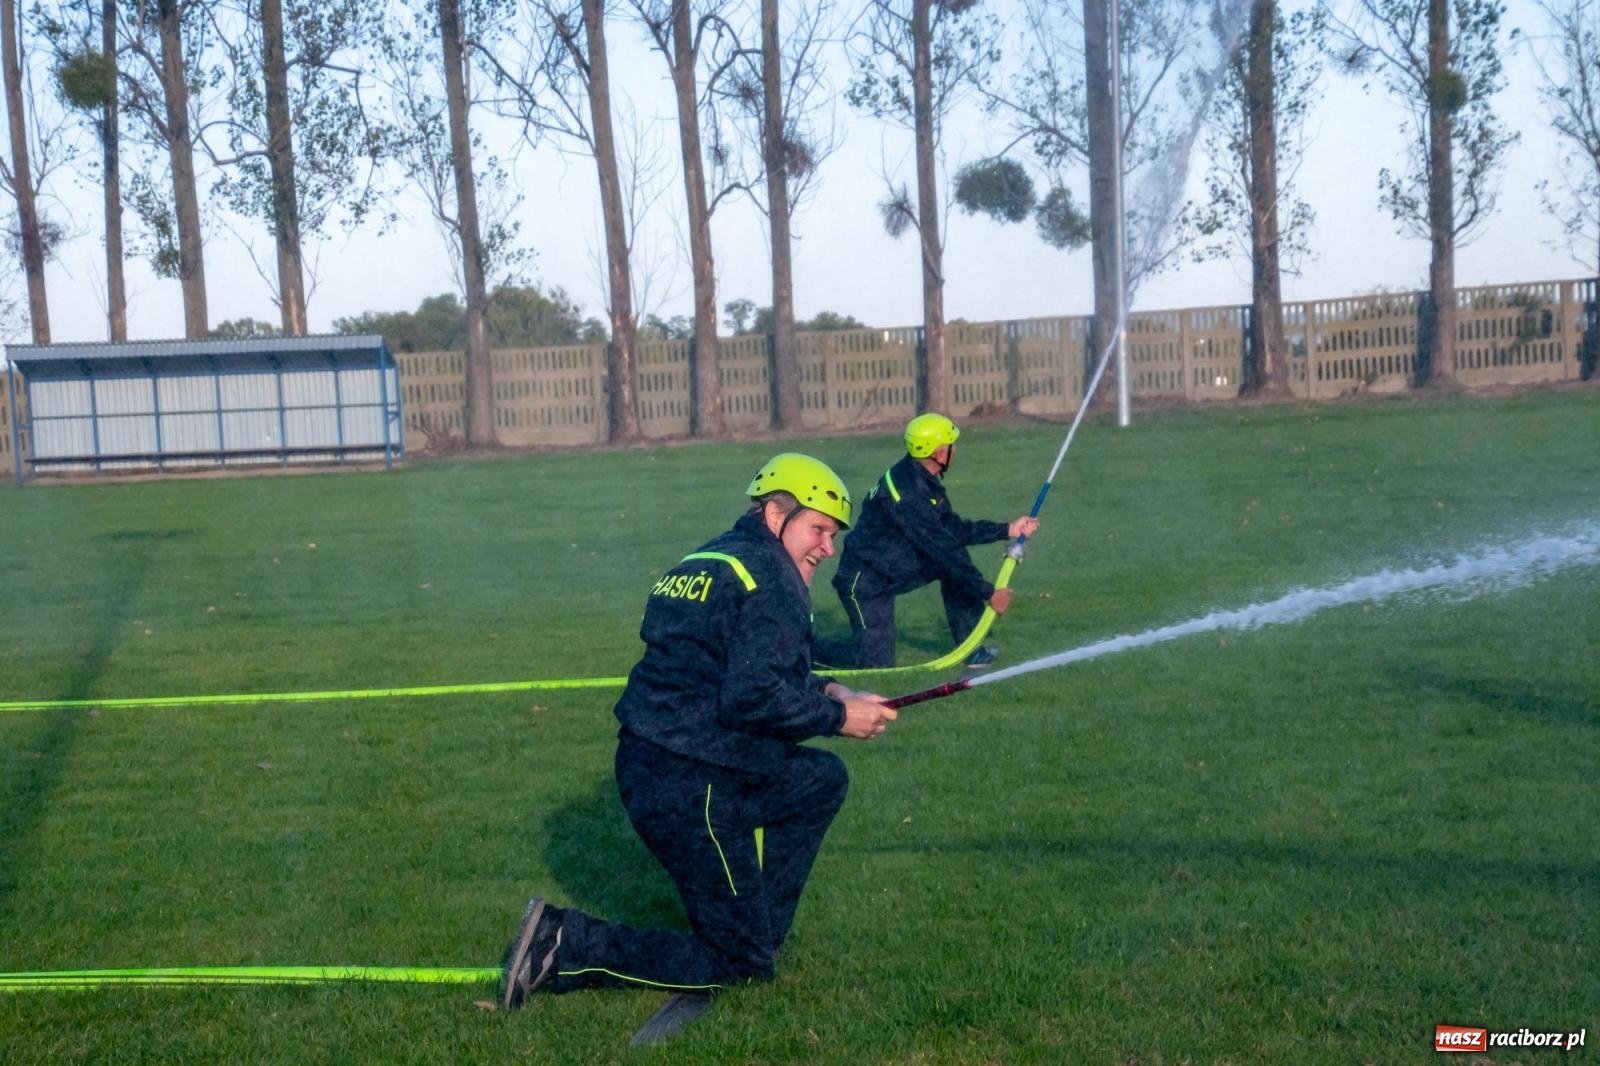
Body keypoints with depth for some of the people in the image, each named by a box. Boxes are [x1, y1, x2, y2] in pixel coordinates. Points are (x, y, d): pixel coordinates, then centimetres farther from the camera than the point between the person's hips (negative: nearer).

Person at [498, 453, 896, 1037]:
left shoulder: (707, 561, 17)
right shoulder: (769, 578, -13)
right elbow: (751, 697, -23)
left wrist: (825, 690, 8)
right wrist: (836, 715, -10)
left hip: (646, 765, 10)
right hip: (689, 790, -10)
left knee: (823, 778, 22)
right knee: (738, 963, 2)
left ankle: (754, 929, 21)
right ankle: (567, 946, -5)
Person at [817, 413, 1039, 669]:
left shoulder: (924, 480, 0)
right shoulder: (907, 491, -29)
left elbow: (954, 528, 10)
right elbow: (942, 549, -27)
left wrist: (1007, 530, 6)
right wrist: (988, 593, -20)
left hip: (893, 567, 9)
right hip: (865, 581, -9)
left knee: (956, 559, -2)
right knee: (876, 662, -11)